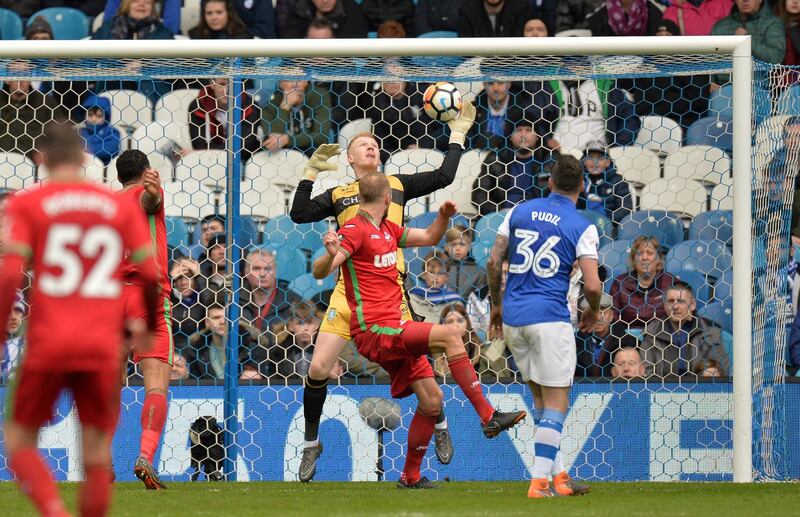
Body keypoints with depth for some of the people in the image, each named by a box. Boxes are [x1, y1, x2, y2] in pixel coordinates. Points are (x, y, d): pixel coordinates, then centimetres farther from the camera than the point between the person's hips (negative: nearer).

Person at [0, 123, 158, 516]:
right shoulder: (120, 205, 8)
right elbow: (151, 275, 6)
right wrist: (148, 325, 22)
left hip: (48, 343, -2)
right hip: (103, 348, 2)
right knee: (97, 457, 7)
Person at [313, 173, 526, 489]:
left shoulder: (388, 230, 18)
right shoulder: (355, 230, -9)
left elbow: (429, 238, 30)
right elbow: (319, 273, -17)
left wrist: (444, 217, 9)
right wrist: (331, 255, -40)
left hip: (393, 332, 9)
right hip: (374, 330, -9)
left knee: (431, 399, 5)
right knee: (449, 335, -22)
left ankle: (410, 477, 16)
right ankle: (488, 417, -22)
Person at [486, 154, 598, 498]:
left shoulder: (519, 211, 8)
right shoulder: (583, 228, -4)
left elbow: (493, 262, 7)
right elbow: (592, 286, -11)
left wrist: (496, 304, 20)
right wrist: (593, 312, 10)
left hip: (512, 316, 5)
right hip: (550, 318, -5)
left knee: (540, 396, 16)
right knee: (556, 402, 0)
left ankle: (558, 476, 16)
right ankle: (540, 481, -8)